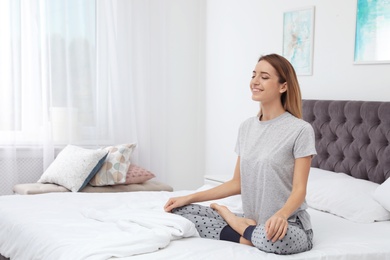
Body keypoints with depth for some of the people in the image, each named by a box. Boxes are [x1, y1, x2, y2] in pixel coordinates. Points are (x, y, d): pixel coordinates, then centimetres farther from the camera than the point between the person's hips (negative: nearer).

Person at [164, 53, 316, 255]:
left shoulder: (300, 130, -11)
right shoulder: (246, 127, 8)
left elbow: (299, 189, -14)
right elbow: (237, 183, 11)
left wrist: (281, 215, -36)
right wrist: (190, 198, 4)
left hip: (288, 225, -5)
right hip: (252, 220, 6)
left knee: (274, 238, -42)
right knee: (180, 211, -8)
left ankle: (238, 225, -10)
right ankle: (249, 233, -10)